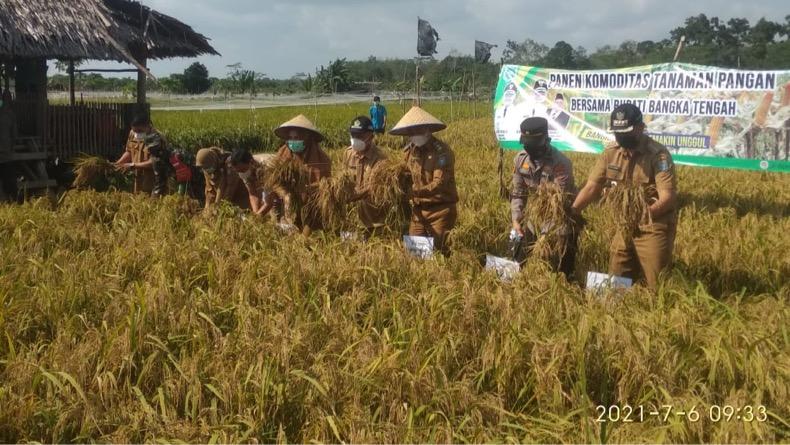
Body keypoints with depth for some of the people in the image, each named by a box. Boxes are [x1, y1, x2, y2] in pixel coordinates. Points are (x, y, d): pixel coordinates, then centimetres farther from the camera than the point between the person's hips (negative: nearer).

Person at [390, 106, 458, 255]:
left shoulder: (442, 151, -15)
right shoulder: (411, 151, 6)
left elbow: (439, 183, -23)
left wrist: (415, 192, -33)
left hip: (440, 209, -6)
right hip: (419, 210, 6)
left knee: (436, 250, -5)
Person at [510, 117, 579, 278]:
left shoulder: (560, 163, -25)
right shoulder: (520, 159, -6)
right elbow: (518, 193, 3)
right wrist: (516, 220, -10)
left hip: (560, 218, -5)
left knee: (560, 267, -2)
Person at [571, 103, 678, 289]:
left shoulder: (659, 155, -18)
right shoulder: (610, 152, -2)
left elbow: (668, 198, -24)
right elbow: (592, 187, -1)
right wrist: (571, 211, -16)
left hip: (653, 229, -5)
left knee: (656, 288, 0)